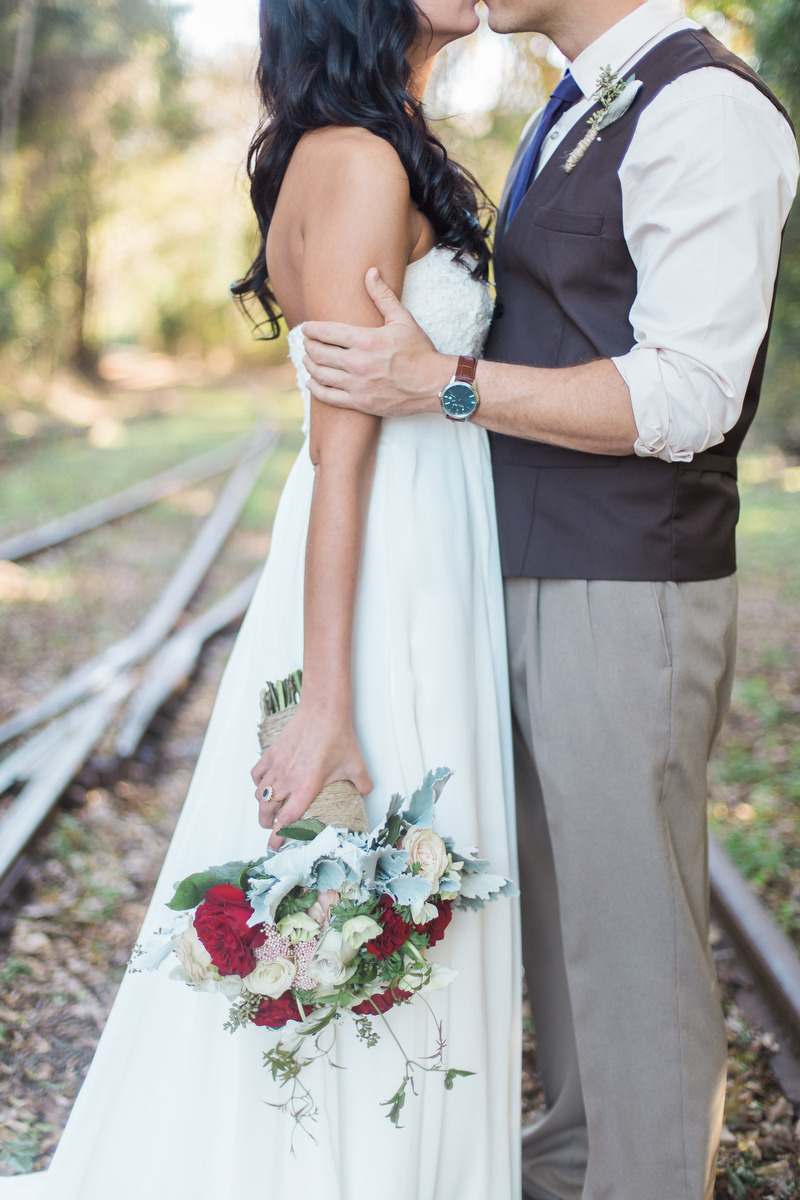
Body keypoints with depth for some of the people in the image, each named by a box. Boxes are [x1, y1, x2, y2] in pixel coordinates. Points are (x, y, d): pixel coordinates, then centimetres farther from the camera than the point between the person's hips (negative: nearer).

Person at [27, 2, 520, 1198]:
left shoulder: (377, 157, 14)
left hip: (418, 577, 10)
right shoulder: (361, 163, -16)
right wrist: (328, 703, -21)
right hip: (382, 594, -10)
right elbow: (340, 447, -20)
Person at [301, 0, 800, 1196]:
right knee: (554, 896, 20)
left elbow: (683, 396, -21)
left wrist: (442, 381, -21)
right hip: (535, 581, 9)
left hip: (626, 598, -9)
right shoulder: (571, 118, 16)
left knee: (634, 923, 2)